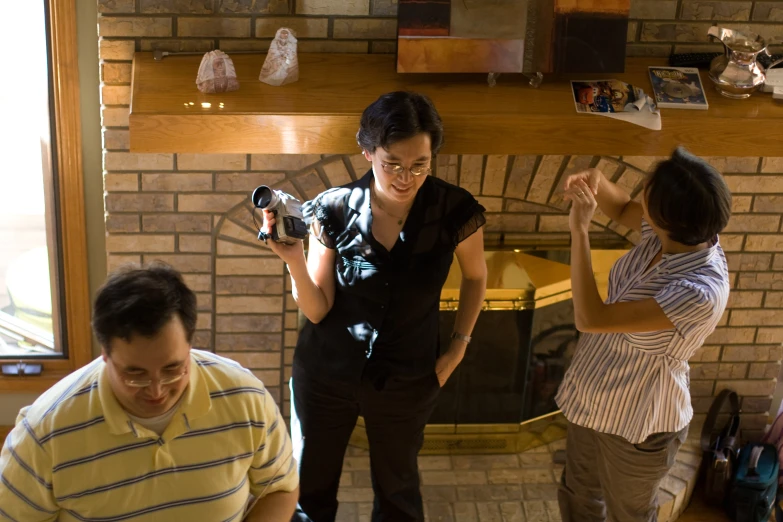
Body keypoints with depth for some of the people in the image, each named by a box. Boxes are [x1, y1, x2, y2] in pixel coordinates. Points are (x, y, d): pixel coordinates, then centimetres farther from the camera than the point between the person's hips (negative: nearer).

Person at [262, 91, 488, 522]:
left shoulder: (455, 210, -19)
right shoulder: (334, 209, -19)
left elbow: (475, 276, 2)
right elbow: (316, 310, -15)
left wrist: (459, 345, -1)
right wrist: (294, 259, -31)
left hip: (407, 381, 0)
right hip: (326, 375, 0)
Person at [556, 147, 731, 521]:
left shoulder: (700, 292, -39)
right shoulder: (673, 233, -15)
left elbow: (590, 319, -39)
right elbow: (623, 210, 9)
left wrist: (579, 229, -35)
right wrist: (597, 182, -14)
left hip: (637, 423, -8)